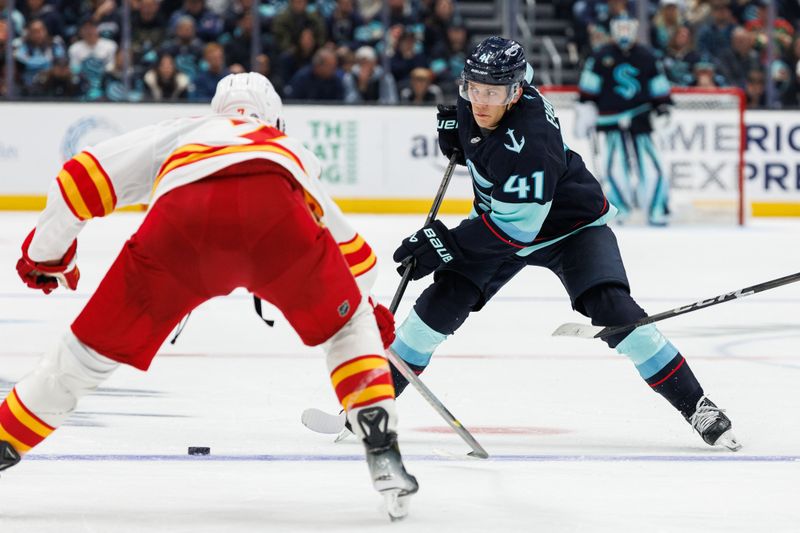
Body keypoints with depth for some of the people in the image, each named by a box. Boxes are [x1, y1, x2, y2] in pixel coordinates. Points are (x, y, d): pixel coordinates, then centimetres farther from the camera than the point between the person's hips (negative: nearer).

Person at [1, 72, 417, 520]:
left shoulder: (177, 133, 41)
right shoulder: (294, 151, 45)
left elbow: (82, 178, 31)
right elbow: (356, 255, 52)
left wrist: (46, 253, 45)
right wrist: (368, 308, 72)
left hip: (181, 218, 0)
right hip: (274, 215, 0)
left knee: (94, 349, 17)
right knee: (348, 324, 26)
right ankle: (384, 456, 13)